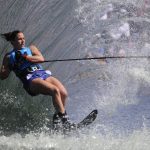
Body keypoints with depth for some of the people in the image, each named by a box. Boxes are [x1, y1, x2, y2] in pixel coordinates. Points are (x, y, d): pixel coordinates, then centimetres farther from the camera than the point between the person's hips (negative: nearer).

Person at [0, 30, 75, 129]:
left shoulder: (31, 48, 26)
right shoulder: (9, 57, 19)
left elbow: (41, 58, 7)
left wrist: (26, 57, -7)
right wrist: (10, 68, -7)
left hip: (44, 74, 4)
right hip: (30, 79, -4)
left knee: (63, 93, -22)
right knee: (55, 90, -31)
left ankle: (57, 118, -8)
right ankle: (64, 119, -33)